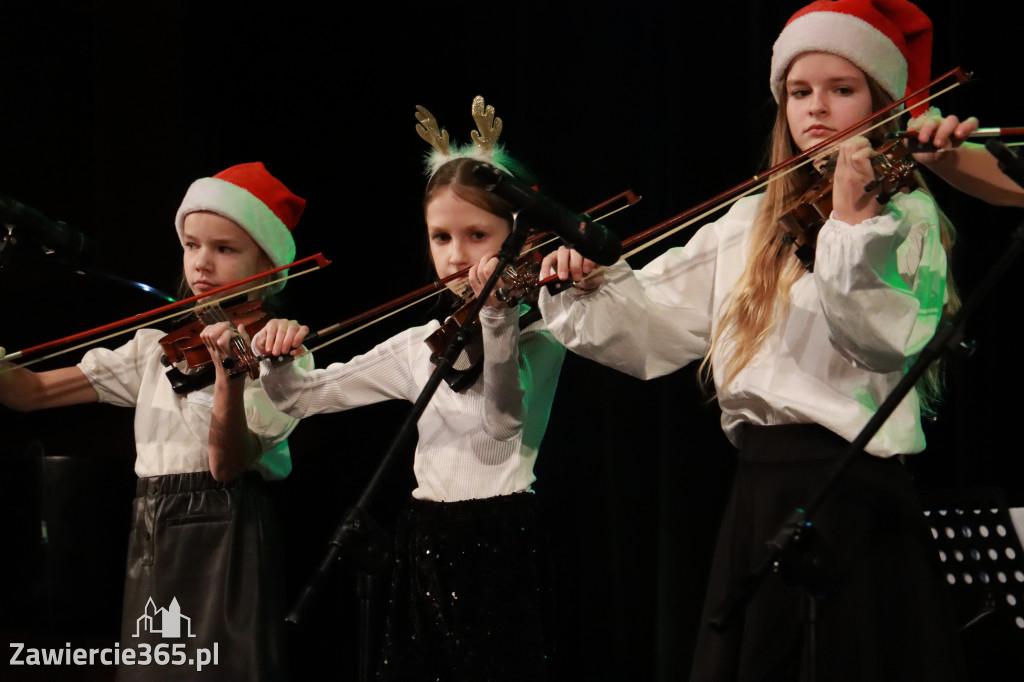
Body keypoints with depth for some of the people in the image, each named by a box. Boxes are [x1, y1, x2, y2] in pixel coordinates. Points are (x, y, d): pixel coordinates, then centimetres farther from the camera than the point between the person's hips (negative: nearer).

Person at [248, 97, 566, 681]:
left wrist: (495, 315, -34)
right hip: (426, 557, 5)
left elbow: (500, 426, -24)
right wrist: (277, 357, -7)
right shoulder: (421, 345, 11)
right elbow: (303, 396, 15)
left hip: (500, 547, -5)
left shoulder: (537, 335, -4)